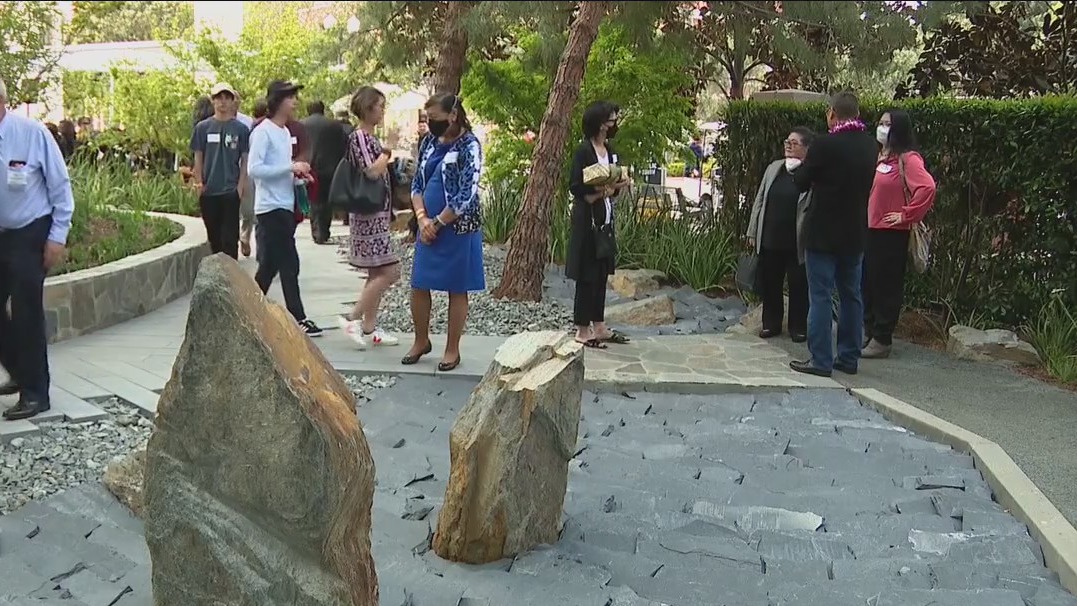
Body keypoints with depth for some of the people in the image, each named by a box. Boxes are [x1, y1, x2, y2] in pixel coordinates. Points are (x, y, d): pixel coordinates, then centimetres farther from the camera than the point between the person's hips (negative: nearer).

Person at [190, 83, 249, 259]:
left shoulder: (240, 129, 2)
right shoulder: (203, 127, 4)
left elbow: (245, 159, 4)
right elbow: (198, 158, 7)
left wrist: (241, 185, -5)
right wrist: (199, 183, -1)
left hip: (231, 190, -2)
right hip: (208, 191, 2)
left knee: (230, 238, -3)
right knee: (214, 236, 12)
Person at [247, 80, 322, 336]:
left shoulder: (285, 131, 16)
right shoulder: (263, 132, -12)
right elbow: (254, 169, -20)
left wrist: (297, 174, 5)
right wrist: (291, 167, -20)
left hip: (285, 207, 9)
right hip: (271, 207, -9)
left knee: (270, 265, 13)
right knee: (289, 265, -7)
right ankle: (298, 319, -2)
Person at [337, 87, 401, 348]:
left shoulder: (370, 137, 15)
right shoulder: (358, 137, -13)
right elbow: (369, 173, -21)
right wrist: (387, 153, -10)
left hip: (377, 214, 10)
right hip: (369, 215, -10)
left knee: (377, 273, 11)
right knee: (389, 271, -10)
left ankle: (369, 328, 17)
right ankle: (352, 319, -3)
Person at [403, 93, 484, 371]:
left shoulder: (469, 145, -12)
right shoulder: (430, 141, 7)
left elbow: (466, 195, -18)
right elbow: (417, 183, 10)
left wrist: (437, 223, -12)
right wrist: (422, 219, -5)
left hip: (458, 228, -6)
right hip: (429, 226, 6)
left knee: (456, 290, 5)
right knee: (418, 286, 9)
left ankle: (452, 349, 17)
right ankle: (421, 340, 28)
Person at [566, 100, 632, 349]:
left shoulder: (610, 151, 13)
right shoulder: (583, 151, -11)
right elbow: (575, 187, -14)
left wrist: (617, 186, -4)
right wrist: (603, 189, -22)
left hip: (605, 217, 8)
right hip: (587, 219, -8)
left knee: (602, 273, 11)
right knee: (587, 275, -3)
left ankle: (598, 326, 20)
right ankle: (582, 330, 4)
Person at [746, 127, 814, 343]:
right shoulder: (773, 168, 9)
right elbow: (760, 200, 13)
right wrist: (753, 232, 11)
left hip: (797, 242, -5)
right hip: (769, 239, 5)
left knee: (798, 285, 6)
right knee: (769, 283, 12)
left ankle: (798, 326, 20)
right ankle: (771, 323, 26)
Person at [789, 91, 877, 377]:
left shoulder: (824, 144, -16)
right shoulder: (871, 146, 3)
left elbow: (801, 182, -6)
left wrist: (801, 166, 12)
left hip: (823, 233, -6)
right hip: (856, 234, 6)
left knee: (821, 296, -2)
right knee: (851, 295, 12)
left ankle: (820, 359, -1)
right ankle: (849, 357, 19)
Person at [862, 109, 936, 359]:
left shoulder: (908, 159, -11)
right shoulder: (879, 157, 13)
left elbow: (927, 187, -24)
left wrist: (906, 215, -17)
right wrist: (862, 214, 13)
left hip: (891, 234, -8)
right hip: (869, 230, 8)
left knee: (886, 285, 0)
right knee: (867, 284, 13)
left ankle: (882, 340, 7)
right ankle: (868, 332, 24)